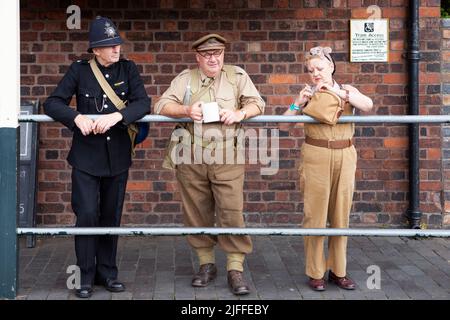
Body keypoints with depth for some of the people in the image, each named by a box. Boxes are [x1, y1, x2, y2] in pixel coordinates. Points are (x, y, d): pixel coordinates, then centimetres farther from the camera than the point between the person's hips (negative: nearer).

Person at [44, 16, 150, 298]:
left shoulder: (128, 69, 2)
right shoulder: (79, 70, -2)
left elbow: (144, 103, -9)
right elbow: (52, 104, -4)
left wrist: (116, 116, -26)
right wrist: (77, 117, -23)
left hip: (118, 156, 2)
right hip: (86, 156, -2)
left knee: (112, 216, 9)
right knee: (87, 214, -7)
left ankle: (107, 272, 22)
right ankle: (87, 276, 6)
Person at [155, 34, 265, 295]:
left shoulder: (238, 76, 8)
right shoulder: (185, 79, 9)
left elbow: (258, 104, 3)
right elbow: (162, 106, 2)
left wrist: (240, 113, -18)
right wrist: (186, 110, -17)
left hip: (228, 158, -2)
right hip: (191, 159, 2)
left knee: (232, 213, -7)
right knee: (197, 214, 8)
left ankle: (236, 269, 1)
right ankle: (206, 263, 23)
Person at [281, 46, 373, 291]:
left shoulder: (346, 90, 7)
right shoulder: (307, 94, 4)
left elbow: (368, 105, -13)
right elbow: (283, 125, -1)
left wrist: (338, 92, -18)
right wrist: (298, 103, -14)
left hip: (345, 157, 2)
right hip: (316, 157, -2)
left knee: (341, 215, 7)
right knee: (315, 215, -1)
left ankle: (338, 270, 18)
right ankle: (315, 273, 8)